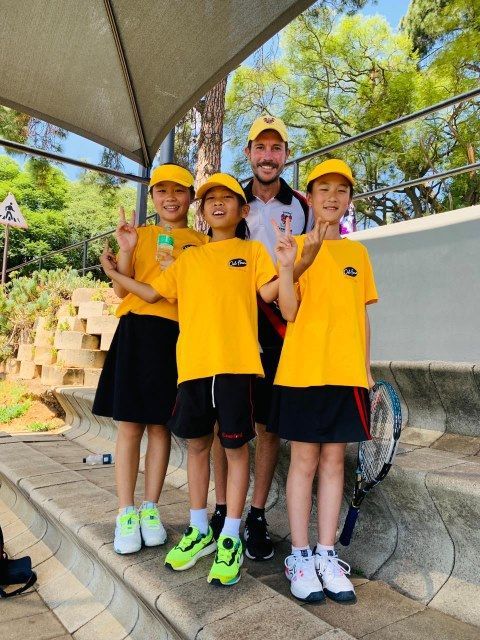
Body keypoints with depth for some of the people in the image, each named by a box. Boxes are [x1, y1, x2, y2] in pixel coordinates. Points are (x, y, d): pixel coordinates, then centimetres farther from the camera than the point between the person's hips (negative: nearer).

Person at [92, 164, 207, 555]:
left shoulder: (201, 243, 9)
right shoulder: (140, 235, 11)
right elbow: (122, 291, 4)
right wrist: (126, 251, -10)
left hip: (177, 335, 0)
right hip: (137, 332, 1)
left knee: (160, 424, 6)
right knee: (130, 425, 1)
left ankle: (150, 509, 18)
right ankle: (126, 514, 12)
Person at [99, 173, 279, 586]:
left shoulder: (252, 251, 10)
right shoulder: (188, 259, 17)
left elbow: (269, 292, -2)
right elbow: (153, 293, 15)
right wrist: (115, 274, 13)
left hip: (235, 362, -3)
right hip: (193, 362, 4)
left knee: (236, 446, 3)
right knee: (197, 444, 12)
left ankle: (230, 539, 17)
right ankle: (200, 531, 29)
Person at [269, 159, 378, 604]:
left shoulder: (358, 252, 13)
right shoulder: (296, 246, 2)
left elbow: (361, 316, 14)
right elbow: (289, 312, -7)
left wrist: (366, 367, 10)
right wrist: (286, 266, -23)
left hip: (346, 371, 4)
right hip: (303, 368, -3)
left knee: (333, 462, 8)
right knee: (304, 461, 3)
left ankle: (327, 556, 18)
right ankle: (300, 556, 14)